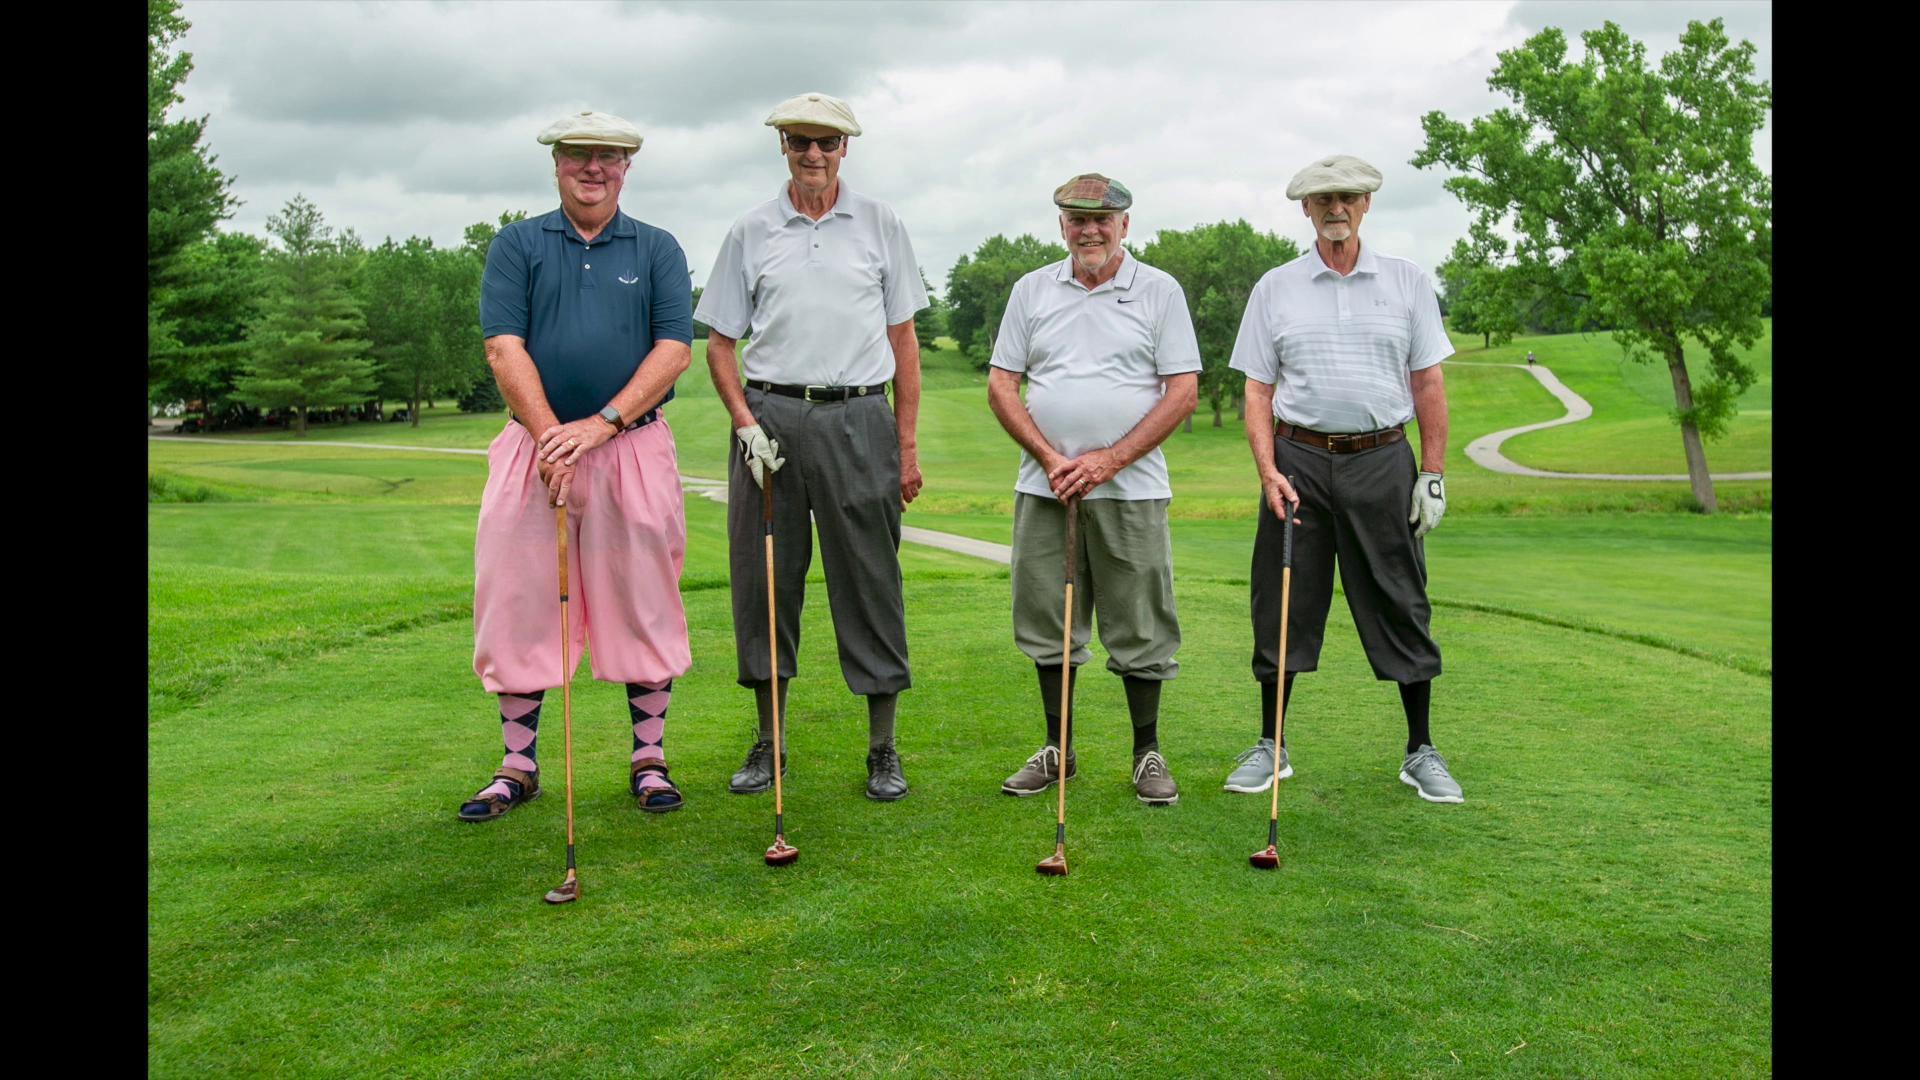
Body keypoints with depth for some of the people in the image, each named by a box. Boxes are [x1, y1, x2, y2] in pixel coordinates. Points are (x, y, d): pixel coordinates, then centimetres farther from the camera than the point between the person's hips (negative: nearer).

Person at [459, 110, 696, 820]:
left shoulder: (658, 250, 9)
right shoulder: (516, 245, 8)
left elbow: (674, 350, -2)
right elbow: (504, 348, -2)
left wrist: (602, 423, -13)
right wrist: (551, 436, -14)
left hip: (632, 447, 0)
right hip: (534, 446, 1)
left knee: (644, 604, 2)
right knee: (520, 605, 3)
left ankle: (649, 760, 15)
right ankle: (519, 766, 16)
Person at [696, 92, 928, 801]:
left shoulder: (880, 225, 10)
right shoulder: (750, 232, 11)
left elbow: (903, 341, 9)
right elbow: (720, 342, 11)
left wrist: (906, 444, 3)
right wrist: (746, 423, -4)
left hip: (857, 419, -1)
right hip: (770, 416, 1)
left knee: (869, 581, 0)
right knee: (763, 577, 3)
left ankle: (883, 749, 9)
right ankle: (769, 743, 16)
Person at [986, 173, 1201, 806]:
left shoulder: (1159, 291, 3)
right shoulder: (1031, 290, 11)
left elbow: (1183, 391, -3)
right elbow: (1001, 384, 7)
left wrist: (1109, 460, -12)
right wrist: (1050, 458, -7)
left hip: (1131, 489, -2)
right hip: (1043, 487, 3)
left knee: (1139, 629, 2)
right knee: (1046, 622, 7)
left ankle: (1147, 754, 15)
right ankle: (1057, 750, 20)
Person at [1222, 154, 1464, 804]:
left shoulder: (1407, 283, 8)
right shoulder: (1275, 289, 7)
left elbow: (1428, 384, 7)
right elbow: (1257, 391, 4)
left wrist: (1433, 472, 0)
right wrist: (1268, 472, -8)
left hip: (1382, 460, 0)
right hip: (1299, 461, 0)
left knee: (1400, 605, 3)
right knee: (1282, 605, 3)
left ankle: (1420, 752, 15)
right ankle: (1270, 747, 15)